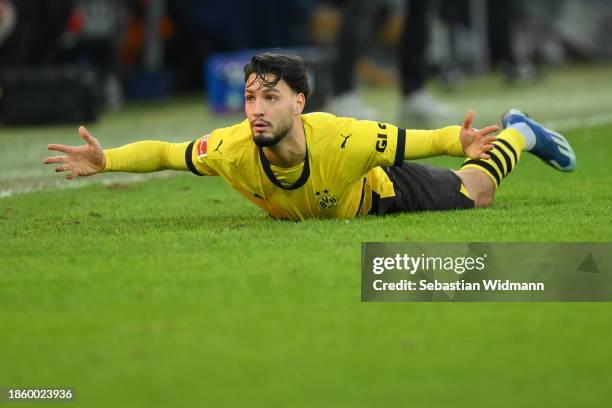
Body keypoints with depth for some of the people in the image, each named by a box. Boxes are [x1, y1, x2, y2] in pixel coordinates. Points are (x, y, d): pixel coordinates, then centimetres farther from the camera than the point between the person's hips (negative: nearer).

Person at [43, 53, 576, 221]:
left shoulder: (343, 139, -47)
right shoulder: (233, 150, -38)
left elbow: (417, 142, -37)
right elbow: (165, 153, -24)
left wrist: (460, 144, -56)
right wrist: (105, 161, -38)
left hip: (381, 191, -3)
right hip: (313, 211, 3)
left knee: (473, 195, 21)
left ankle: (519, 135, 50)